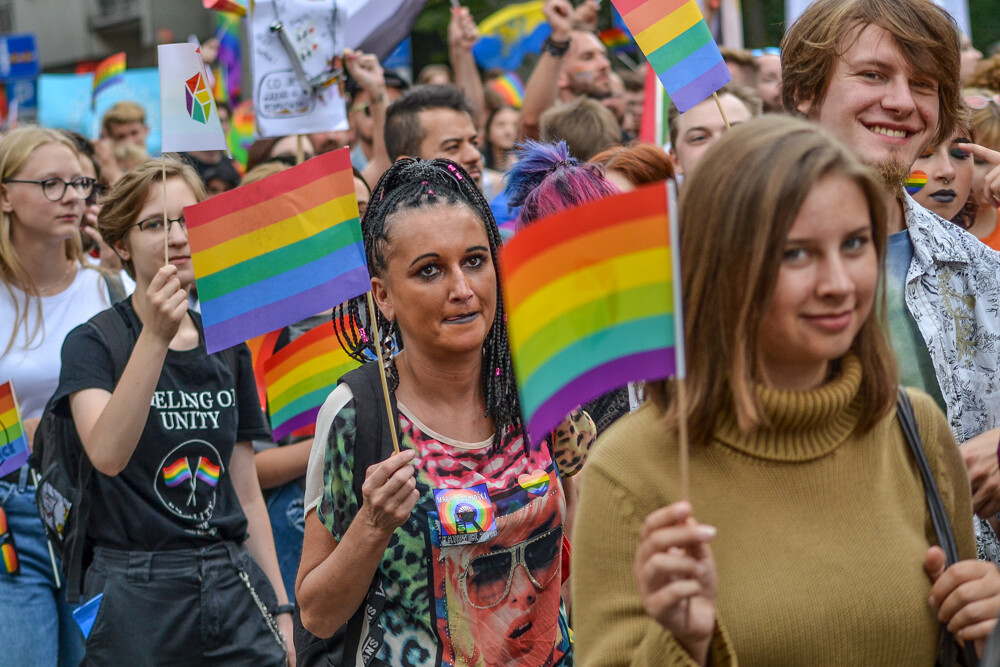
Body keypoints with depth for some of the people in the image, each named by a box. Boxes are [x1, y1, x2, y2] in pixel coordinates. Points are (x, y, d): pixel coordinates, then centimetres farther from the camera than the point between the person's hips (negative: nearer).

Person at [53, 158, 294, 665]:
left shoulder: (228, 347, 11)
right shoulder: (92, 343, -5)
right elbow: (107, 454, -24)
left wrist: (280, 609, 11)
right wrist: (155, 336, -31)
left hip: (233, 585, 4)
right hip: (136, 592, -4)